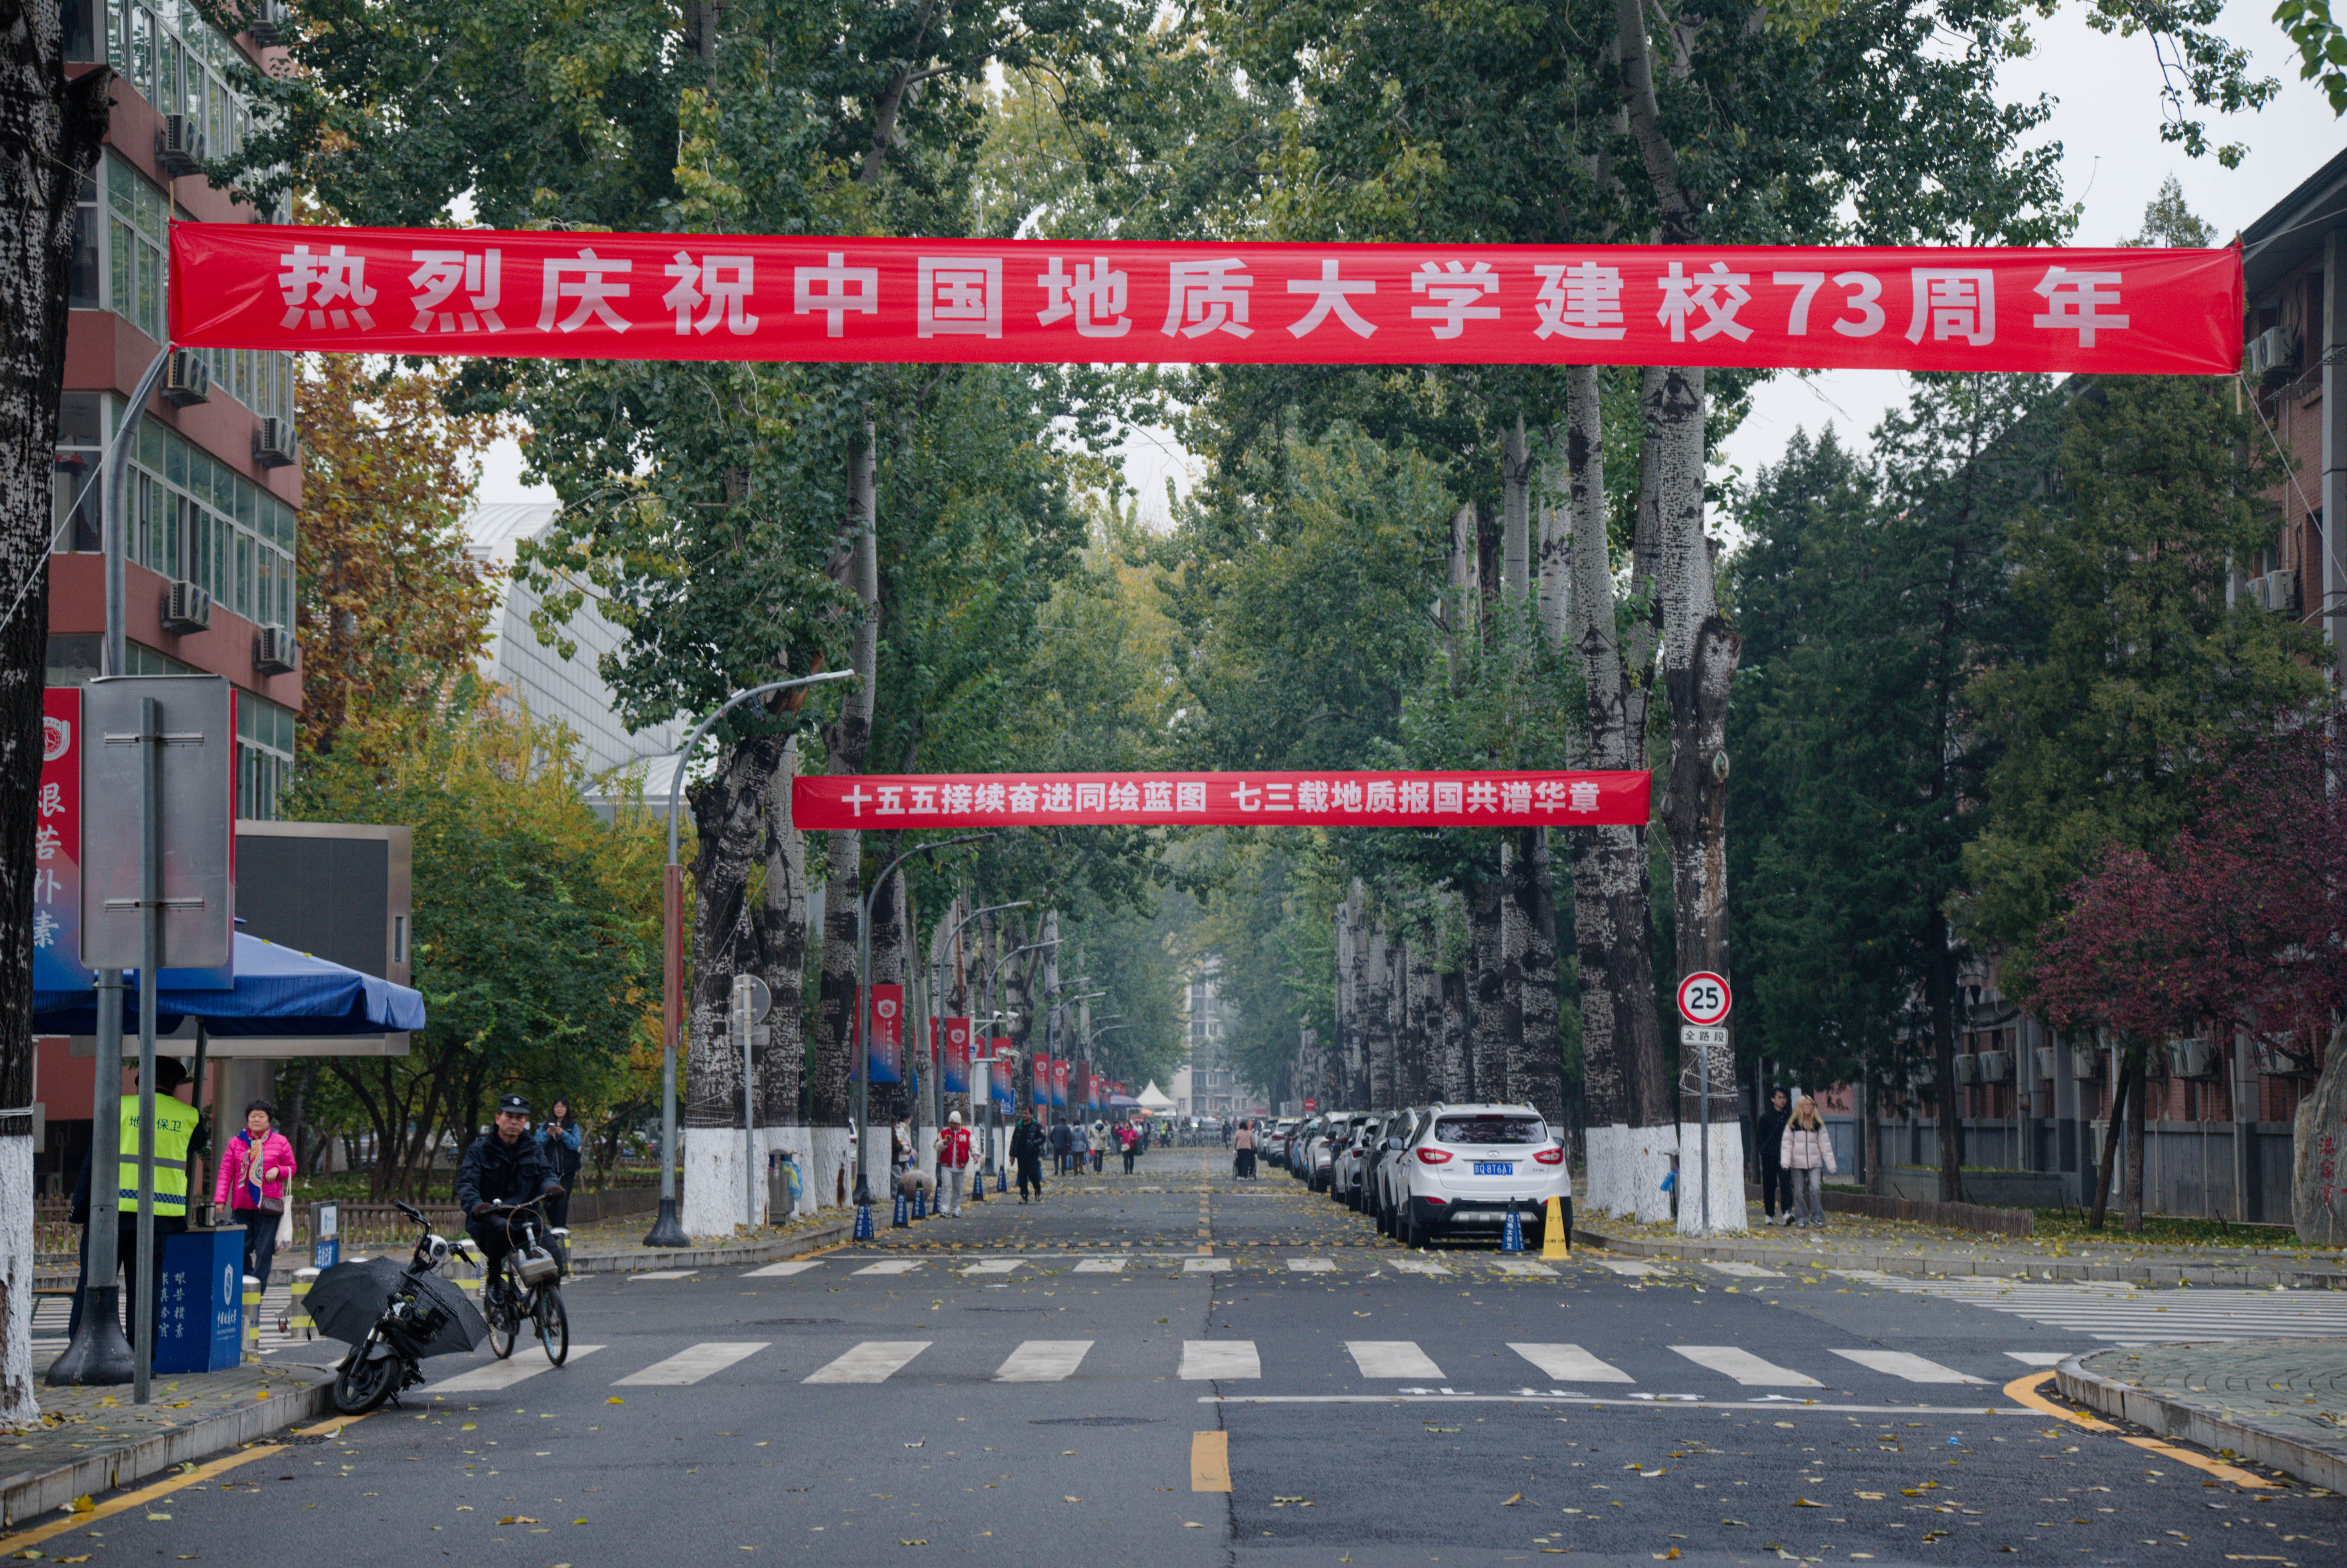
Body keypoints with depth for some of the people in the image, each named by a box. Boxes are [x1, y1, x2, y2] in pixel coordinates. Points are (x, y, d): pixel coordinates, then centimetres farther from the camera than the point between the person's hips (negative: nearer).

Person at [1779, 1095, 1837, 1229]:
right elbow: (1787, 1143, 2)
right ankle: (1802, 1219, 11)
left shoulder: (1818, 1125, 9)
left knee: (1816, 1189, -14)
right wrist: (1785, 1161, -9)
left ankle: (1817, 1218, -4)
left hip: (1815, 1163, 0)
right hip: (1798, 1163, 0)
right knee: (1800, 1192, 1)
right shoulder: (1792, 1125, 4)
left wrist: (1831, 1163, 6)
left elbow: (1825, 1145, 11)